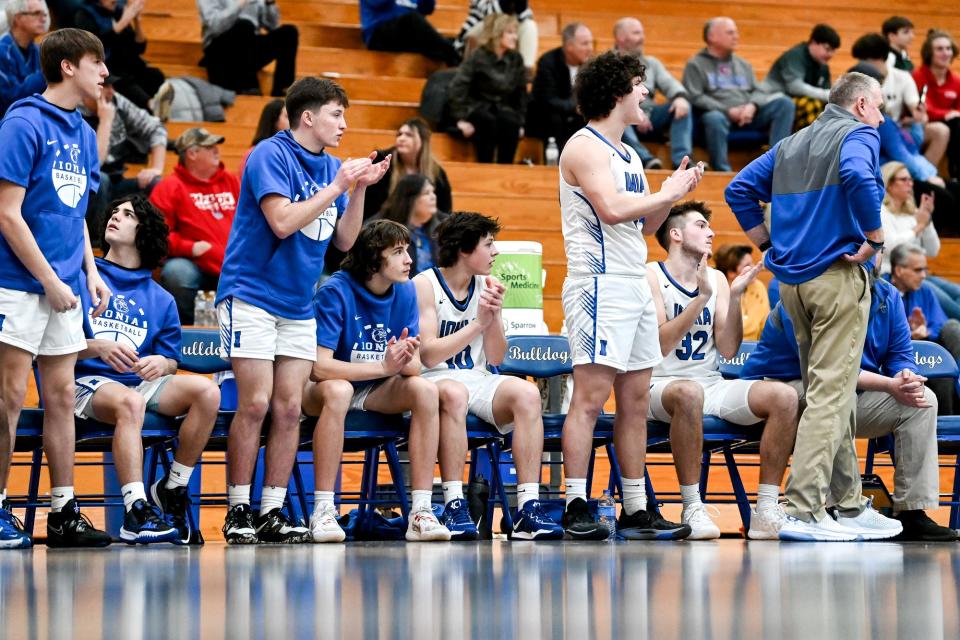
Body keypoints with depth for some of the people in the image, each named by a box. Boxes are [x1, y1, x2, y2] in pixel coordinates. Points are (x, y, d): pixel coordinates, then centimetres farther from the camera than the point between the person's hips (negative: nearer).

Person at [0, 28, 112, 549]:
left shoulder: (83, 133, 13)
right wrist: (50, 281, -14)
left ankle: (64, 513, 11)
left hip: (64, 287, 8)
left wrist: (91, 272, 9)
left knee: (62, 397, 8)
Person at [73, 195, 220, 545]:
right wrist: (97, 347, -19)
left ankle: (171, 490, -10)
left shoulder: (160, 299, 18)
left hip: (142, 382, 4)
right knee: (129, 401, -39)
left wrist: (161, 363, -10)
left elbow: (172, 361, 15)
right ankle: (136, 512, -47)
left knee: (207, 391, -21)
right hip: (89, 381, -4)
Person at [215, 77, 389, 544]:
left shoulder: (331, 166, 11)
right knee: (255, 404, -10)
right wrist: (338, 186, -16)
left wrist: (359, 190, -1)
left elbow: (343, 241, 11)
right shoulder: (271, 155, -10)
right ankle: (238, 512, -3)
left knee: (289, 409, 1)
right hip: (251, 296, -7)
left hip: (298, 307, 7)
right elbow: (283, 222, -21)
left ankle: (271, 513, 4)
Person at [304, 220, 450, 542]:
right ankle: (323, 511, -34)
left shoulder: (405, 291, -5)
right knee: (338, 390, -38)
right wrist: (383, 366, -34)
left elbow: (414, 366, -5)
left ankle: (421, 511, -23)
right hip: (323, 389, -5)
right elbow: (318, 366, -29)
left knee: (425, 389, -22)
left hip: (376, 393, 5)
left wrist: (404, 360, -30)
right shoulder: (335, 291, -21)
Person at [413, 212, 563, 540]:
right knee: (454, 393, -40)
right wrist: (479, 323, -18)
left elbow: (495, 359, 8)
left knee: (527, 393, -25)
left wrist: (496, 316, -8)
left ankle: (528, 508, -30)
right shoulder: (424, 285, -5)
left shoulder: (487, 286, 10)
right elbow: (428, 355, -14)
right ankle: (454, 507, -38)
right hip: (432, 381, -5)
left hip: (477, 379, 5)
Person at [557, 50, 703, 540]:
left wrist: (671, 194, 9)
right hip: (600, 283, -10)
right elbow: (612, 207, -22)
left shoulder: (627, 154, 20)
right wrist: (667, 193, -10)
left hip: (634, 286, 10)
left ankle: (636, 510, 11)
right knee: (590, 396, -12)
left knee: (636, 398, 8)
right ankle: (575, 508, -13)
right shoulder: (585, 147, -8)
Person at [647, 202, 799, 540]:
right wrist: (702, 298, -22)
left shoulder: (717, 279, 12)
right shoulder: (651, 276, -4)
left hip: (712, 386, 6)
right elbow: (661, 345, -17)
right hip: (662, 385, -6)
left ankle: (766, 510, -18)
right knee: (689, 393, -41)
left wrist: (734, 297, -8)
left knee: (784, 397, -18)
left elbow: (728, 350, 3)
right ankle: (692, 509, -32)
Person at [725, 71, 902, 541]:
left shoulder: (789, 145, 19)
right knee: (830, 392, -9)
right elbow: (858, 176, -25)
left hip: (791, 280, 8)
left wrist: (768, 245, 15)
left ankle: (850, 506, 20)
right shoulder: (858, 134, -3)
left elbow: (739, 190, 17)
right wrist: (874, 238, -16)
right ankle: (803, 511, -17)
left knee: (831, 393, 14)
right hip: (837, 275, -8)